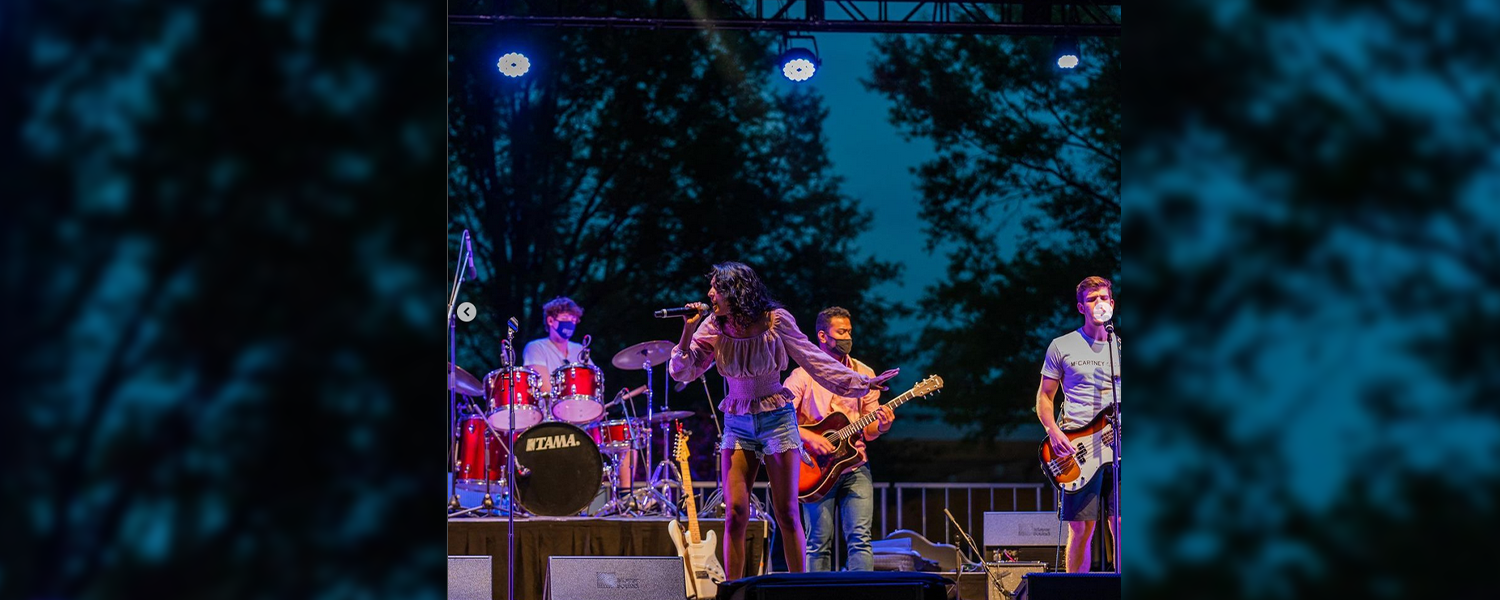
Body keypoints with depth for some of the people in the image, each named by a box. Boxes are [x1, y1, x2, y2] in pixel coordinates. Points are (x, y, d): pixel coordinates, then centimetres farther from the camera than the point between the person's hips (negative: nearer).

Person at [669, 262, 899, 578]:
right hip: (737, 424, 2)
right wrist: (688, 330, -14)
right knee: (735, 513, -6)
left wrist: (862, 382, -11)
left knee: (787, 513, -1)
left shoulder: (775, 321, -10)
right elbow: (683, 371, -1)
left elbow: (815, 360, -6)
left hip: (776, 419, -2)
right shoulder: (714, 327, -2)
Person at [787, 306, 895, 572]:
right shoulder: (803, 376, 0)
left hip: (854, 467, 2)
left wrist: (881, 425, -12)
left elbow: (868, 431, 10)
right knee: (819, 544, -1)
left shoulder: (864, 374, 11)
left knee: (860, 538, -9)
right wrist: (809, 437, -20)